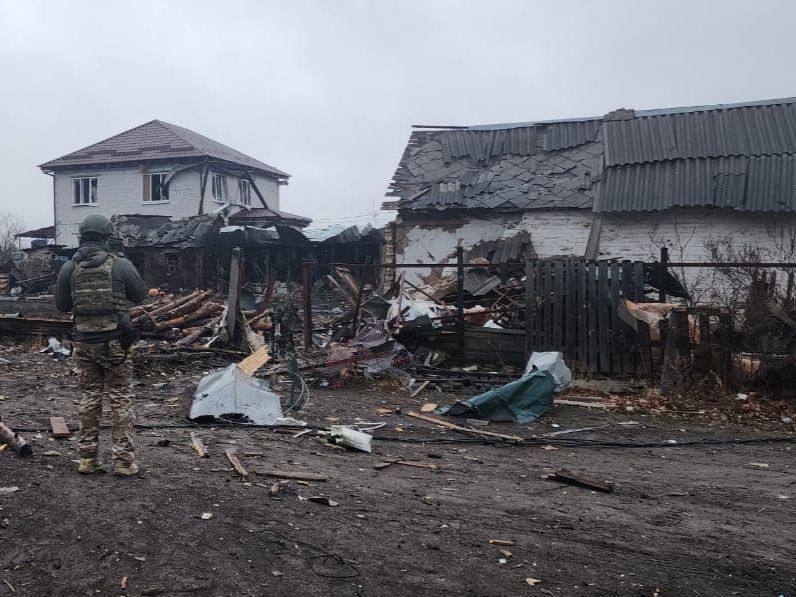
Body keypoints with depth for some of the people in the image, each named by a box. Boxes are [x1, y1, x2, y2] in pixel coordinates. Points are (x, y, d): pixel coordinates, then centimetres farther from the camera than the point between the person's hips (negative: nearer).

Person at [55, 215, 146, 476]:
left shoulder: (69, 268, -2)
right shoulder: (121, 265, -10)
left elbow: (61, 305, 6)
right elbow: (140, 296, 3)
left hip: (84, 341, 3)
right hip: (115, 340, -3)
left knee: (88, 397, 13)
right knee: (121, 399, 4)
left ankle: (87, 458, 19)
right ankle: (124, 460, 6)